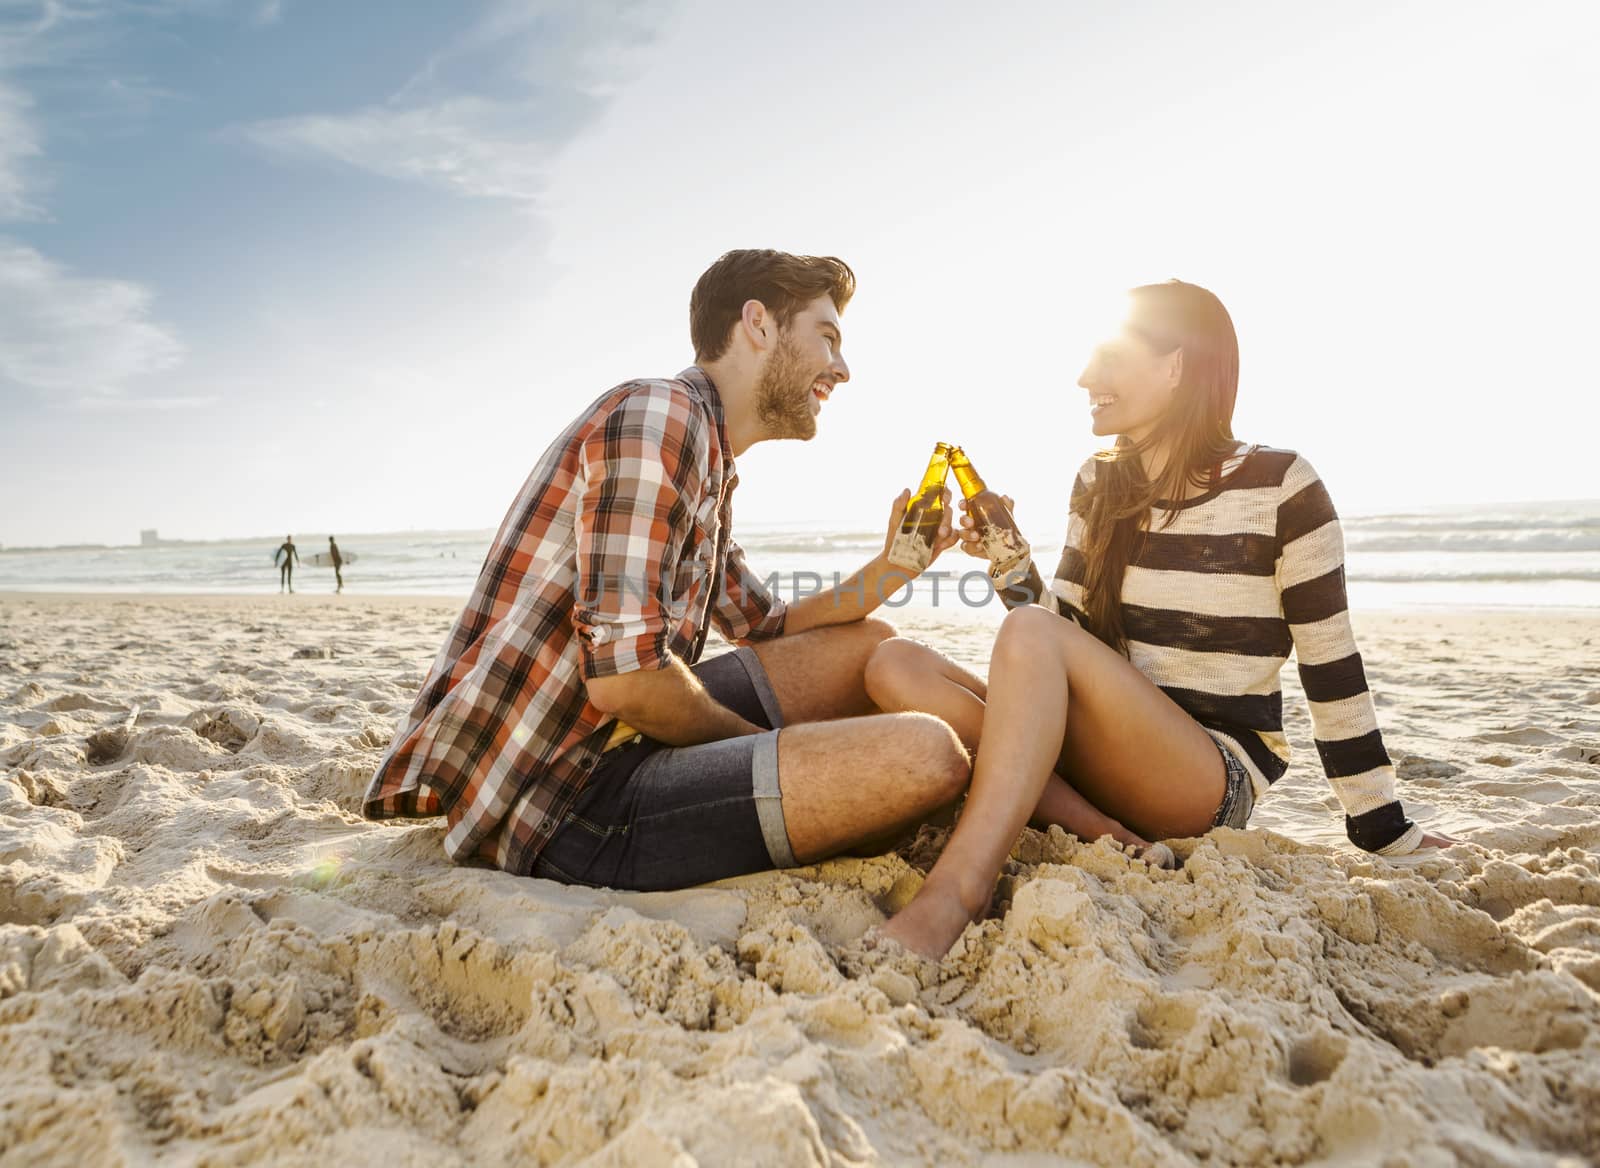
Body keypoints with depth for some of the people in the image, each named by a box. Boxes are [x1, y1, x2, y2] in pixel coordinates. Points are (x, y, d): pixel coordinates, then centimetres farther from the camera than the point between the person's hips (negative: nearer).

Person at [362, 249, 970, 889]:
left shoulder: (710, 472, 18)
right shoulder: (655, 412, -14)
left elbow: (772, 632, 25)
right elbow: (623, 677, -24)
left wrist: (890, 567, 10)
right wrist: (761, 743, -5)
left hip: (608, 736, 10)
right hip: (557, 797, -10)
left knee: (867, 645, 15)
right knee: (925, 756, -23)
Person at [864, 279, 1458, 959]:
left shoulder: (1278, 486, -6)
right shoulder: (1099, 484, 9)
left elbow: (1332, 669, -2)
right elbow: (1066, 633, 9)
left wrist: (1387, 837, 3)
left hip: (1217, 779, -5)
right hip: (1098, 758, 6)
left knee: (1031, 633, -31)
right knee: (895, 666, -16)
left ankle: (954, 893, -36)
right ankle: (1114, 841, -24)